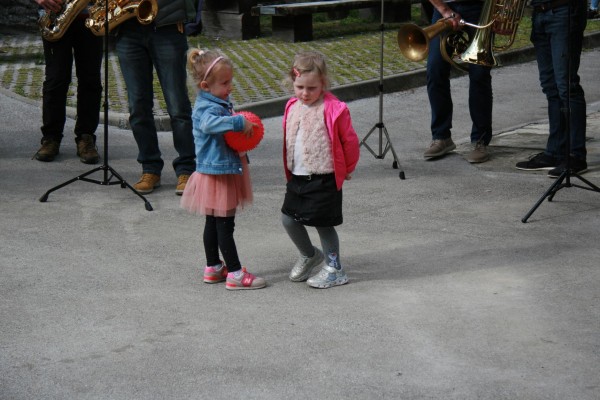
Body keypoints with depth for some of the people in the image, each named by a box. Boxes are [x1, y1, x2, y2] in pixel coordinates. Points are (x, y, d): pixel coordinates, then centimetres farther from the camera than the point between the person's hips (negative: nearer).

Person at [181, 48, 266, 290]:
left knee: (214, 222, 17)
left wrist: (243, 130, 10)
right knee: (224, 225, -4)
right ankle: (235, 274, 1)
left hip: (224, 171, 10)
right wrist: (240, 123, -42)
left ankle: (213, 268, 28)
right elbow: (210, 124, -44)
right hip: (217, 173, -10)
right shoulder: (207, 108, -20)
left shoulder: (221, 103, 12)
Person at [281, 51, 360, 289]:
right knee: (288, 219, 9)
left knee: (323, 223, -1)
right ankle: (309, 255, 34)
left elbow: (350, 141, -6)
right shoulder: (292, 107, 6)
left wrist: (347, 169, 5)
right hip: (297, 177, 7)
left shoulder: (333, 109, -15)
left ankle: (334, 270, 14)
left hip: (323, 178, -7)